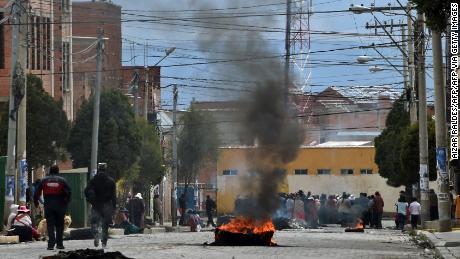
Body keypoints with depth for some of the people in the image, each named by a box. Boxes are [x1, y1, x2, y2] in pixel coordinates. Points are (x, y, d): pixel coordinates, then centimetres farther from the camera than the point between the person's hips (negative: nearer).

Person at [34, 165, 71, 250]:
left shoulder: (44, 180, 5)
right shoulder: (62, 180, 1)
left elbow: (37, 192, 3)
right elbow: (69, 192, -8)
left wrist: (36, 202, 13)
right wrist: (66, 201, 3)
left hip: (48, 206, 0)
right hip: (59, 205, 0)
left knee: (50, 225, 0)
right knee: (59, 225, 11)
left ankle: (51, 244, -13)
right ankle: (59, 243, 12)